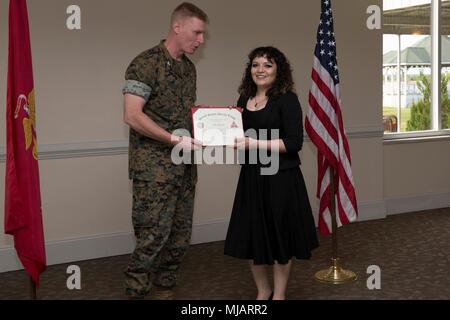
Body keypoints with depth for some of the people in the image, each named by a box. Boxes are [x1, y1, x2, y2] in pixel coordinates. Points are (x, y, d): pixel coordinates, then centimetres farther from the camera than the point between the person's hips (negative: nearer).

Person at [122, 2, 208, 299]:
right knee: (153, 235, -6)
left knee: (180, 236, 11)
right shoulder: (146, 63, -11)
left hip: (185, 166, 8)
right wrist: (176, 140, -20)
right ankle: (136, 292, 8)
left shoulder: (189, 67, 14)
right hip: (154, 167, -8)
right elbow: (132, 115, -18)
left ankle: (165, 289, 24)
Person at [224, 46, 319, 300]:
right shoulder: (244, 100, 9)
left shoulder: (287, 99, -8)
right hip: (251, 177, 5)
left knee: (280, 238, 7)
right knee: (251, 237, 11)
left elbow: (294, 143, -16)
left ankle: (279, 294, 26)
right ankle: (263, 291, 33)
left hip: (281, 178, -5)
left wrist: (255, 143, -21)